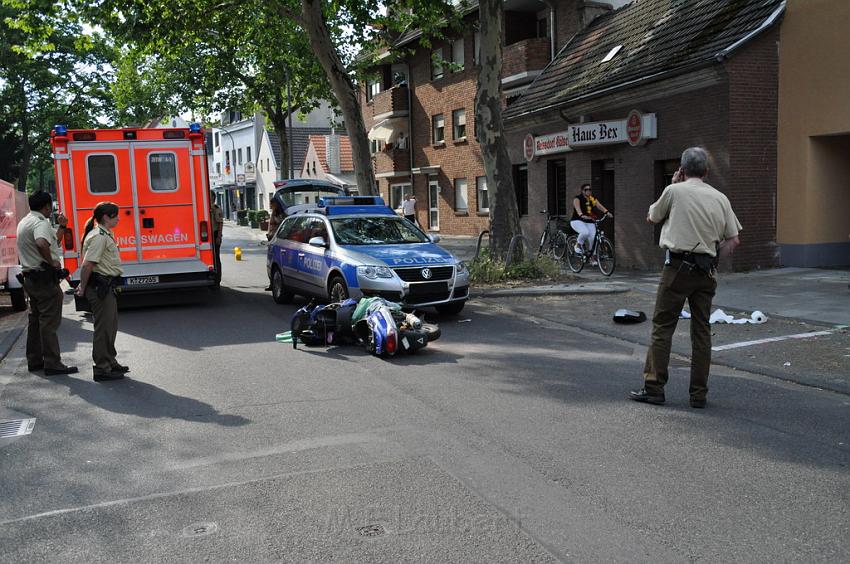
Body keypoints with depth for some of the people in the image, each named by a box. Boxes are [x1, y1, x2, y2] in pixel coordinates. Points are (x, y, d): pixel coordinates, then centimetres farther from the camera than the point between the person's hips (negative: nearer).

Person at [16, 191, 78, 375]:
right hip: (45, 278, -10)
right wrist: (52, 262, -23)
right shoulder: (41, 223, -16)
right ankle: (52, 364, -5)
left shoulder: (24, 222, 17)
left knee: (35, 320, 16)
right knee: (49, 322, -7)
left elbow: (54, 241, 26)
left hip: (29, 276, 10)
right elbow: (42, 244, -38)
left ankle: (34, 360, 24)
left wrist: (61, 227, 18)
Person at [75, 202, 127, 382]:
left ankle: (110, 362, 31)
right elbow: (87, 265, -22)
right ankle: (102, 369, 5)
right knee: (103, 327, -3)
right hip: (100, 286, -10)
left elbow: (88, 265, 18)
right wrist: (83, 288, -14)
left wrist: (83, 286, 15)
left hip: (106, 286, 10)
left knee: (110, 325, 19)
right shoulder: (99, 237, -17)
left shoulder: (105, 235, 14)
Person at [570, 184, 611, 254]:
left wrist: (607, 212, -28)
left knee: (593, 239, -8)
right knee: (585, 232, -32)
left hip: (589, 222, 5)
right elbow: (577, 208, -27)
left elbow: (599, 206, -9)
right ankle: (578, 244, -3)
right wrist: (582, 215, -47)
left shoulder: (592, 199, 7)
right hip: (577, 221, -5)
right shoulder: (577, 198, -8)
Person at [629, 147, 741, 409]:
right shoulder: (720, 198, 9)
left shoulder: (675, 191, -3)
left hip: (679, 267, -4)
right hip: (707, 271, 4)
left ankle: (654, 387, 0)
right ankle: (699, 394, 12)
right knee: (702, 330, 9)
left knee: (662, 327, 0)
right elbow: (733, 240, 9)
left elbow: (651, 217, 14)